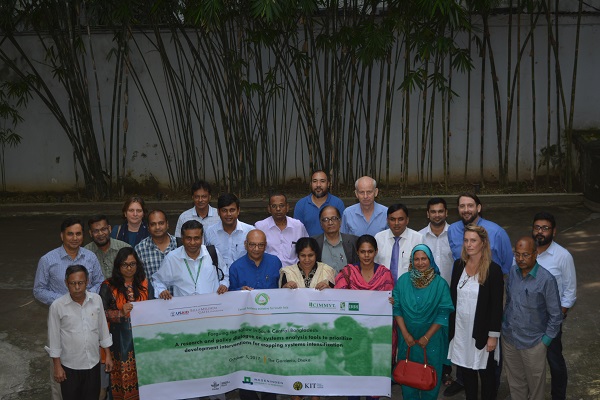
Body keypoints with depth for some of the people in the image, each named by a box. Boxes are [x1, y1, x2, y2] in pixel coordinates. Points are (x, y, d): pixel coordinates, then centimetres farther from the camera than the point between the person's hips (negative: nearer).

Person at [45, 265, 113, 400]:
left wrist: (108, 355, 7)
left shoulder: (96, 300, -7)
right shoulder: (57, 306, -17)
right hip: (70, 365, -2)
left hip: (93, 362, 3)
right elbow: (54, 337, -8)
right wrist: (57, 366, -5)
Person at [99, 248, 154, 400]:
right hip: (119, 339, -2)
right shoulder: (108, 286, -1)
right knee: (122, 376, 1)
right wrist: (120, 313, -18)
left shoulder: (145, 284, 8)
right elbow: (101, 313, -6)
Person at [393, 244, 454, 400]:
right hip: (407, 338, 2)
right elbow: (396, 308, -2)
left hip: (431, 339, -2)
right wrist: (405, 333, -10)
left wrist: (427, 337, -13)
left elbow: (443, 314, -10)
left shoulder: (440, 283, -8)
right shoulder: (403, 280, -2)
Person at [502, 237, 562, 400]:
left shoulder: (546, 280, -19)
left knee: (535, 384, 14)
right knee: (515, 382, 20)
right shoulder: (513, 273, -3)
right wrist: (504, 325, 10)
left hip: (532, 343, -4)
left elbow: (555, 315, -11)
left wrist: (545, 341, -8)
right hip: (508, 339, 4)